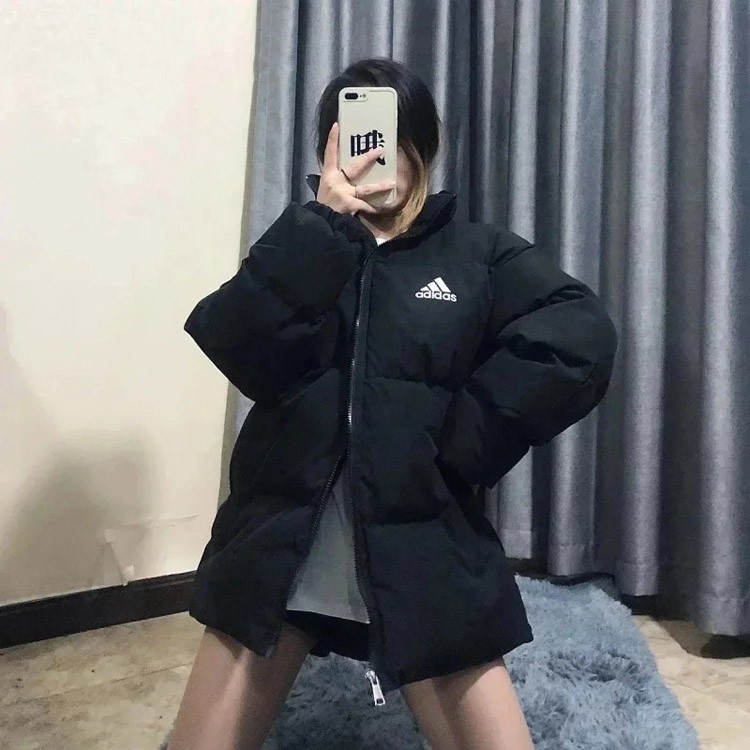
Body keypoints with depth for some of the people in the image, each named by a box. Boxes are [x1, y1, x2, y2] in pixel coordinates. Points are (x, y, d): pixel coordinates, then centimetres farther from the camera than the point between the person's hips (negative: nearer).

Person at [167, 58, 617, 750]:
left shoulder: (477, 253, 3)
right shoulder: (302, 253, 8)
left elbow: (581, 343, -13)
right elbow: (239, 352, -12)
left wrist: (458, 436, -15)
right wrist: (323, 224, -16)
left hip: (422, 556, -1)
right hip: (280, 550, 2)